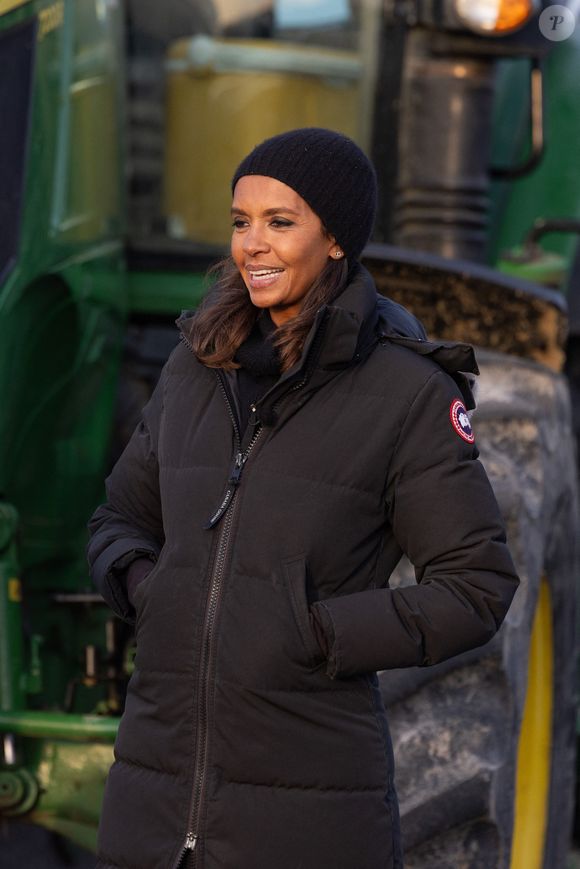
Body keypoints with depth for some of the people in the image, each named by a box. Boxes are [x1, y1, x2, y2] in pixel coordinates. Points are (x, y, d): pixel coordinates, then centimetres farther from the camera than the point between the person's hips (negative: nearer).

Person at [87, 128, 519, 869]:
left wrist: (316, 635, -14)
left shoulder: (407, 390, -6)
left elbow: (475, 589, -5)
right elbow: (123, 521, 19)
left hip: (309, 792, -4)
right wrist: (142, 585, -3)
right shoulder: (200, 366, 8)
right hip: (160, 782, 5)